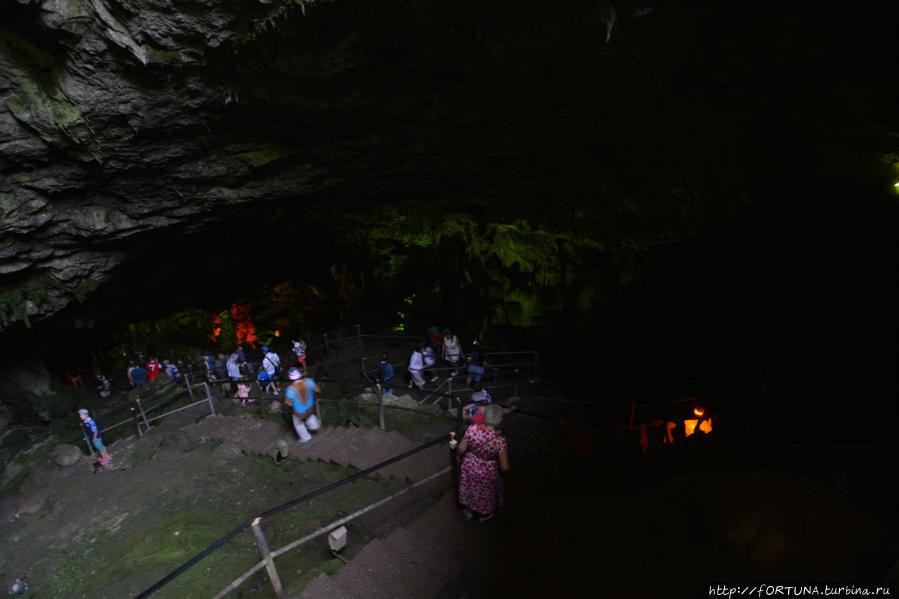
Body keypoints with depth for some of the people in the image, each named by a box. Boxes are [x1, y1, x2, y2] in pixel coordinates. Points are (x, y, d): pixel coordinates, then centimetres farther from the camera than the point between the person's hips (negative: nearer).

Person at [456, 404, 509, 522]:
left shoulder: (472, 429, -29)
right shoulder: (500, 441, -34)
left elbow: (460, 450, -17)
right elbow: (505, 468, -26)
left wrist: (461, 457, 6)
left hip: (470, 466, 2)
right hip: (487, 472, -2)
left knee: (470, 489, 31)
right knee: (485, 492, 29)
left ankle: (469, 512, 56)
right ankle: (483, 515, 56)